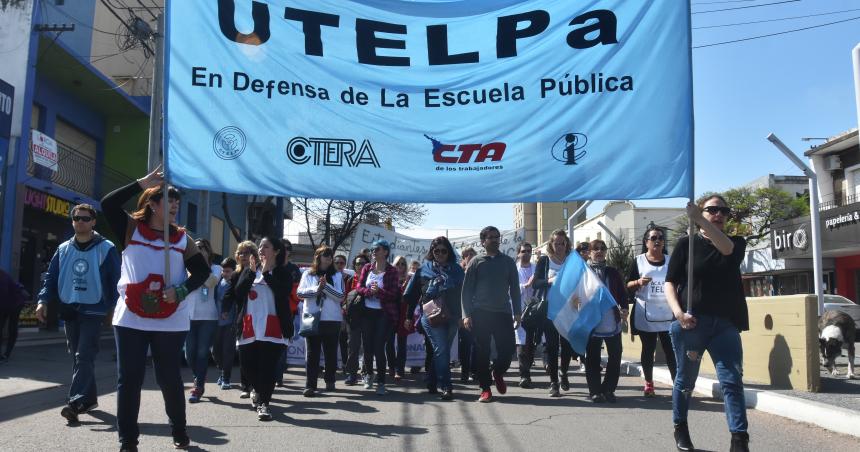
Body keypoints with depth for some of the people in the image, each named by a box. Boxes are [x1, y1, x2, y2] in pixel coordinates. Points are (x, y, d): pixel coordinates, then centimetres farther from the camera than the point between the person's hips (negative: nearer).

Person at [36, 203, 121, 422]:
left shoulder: (106, 249, -5)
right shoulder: (63, 249, 10)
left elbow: (116, 280, -5)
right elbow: (51, 277, 11)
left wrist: (115, 308, -10)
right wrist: (43, 300, -5)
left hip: (93, 310, -6)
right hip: (69, 310, 6)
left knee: (84, 357, -12)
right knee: (78, 356, 11)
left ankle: (75, 402, -17)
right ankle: (89, 398, 22)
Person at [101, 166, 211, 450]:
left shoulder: (182, 238, 6)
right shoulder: (131, 230, 4)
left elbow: (202, 271, 6)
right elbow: (108, 204, -9)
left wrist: (181, 291, -10)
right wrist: (143, 183, -11)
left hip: (171, 322, 1)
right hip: (130, 319, 0)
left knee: (170, 378, 10)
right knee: (128, 379, 4)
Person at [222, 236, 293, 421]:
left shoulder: (283, 273, 4)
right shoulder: (248, 271, 14)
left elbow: (284, 293, -14)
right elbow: (237, 292, 1)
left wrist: (267, 272, -12)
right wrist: (251, 272, -8)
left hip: (272, 328, -4)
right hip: (249, 327, 4)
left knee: (268, 366, -8)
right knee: (247, 366, 7)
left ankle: (263, 403, 2)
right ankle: (258, 390, 35)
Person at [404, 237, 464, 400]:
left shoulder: (457, 270, 10)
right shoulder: (424, 269, 6)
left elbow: (463, 293, 11)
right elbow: (413, 294, 8)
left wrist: (463, 315, 5)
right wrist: (409, 316, 7)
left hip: (451, 317, 3)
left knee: (442, 350, 10)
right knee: (441, 350, -10)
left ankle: (432, 383, 25)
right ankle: (446, 387, -9)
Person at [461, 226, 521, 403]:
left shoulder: (508, 262, 11)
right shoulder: (476, 262, 5)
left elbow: (514, 289, 12)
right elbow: (467, 289, 2)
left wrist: (517, 313, 4)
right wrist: (466, 315, -6)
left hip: (503, 312, 2)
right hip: (480, 313, -1)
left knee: (508, 349, -2)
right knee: (482, 352, 0)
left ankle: (498, 373, 28)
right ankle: (485, 389, 12)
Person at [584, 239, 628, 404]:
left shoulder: (613, 272, 10)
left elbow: (622, 292, 7)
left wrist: (624, 308, -8)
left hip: (612, 322, 2)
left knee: (615, 357, 3)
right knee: (592, 358, 3)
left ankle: (608, 389, 17)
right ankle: (595, 391, 13)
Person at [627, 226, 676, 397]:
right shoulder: (639, 261, 3)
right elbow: (628, 286, 3)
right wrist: (638, 282, -17)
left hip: (668, 313, 1)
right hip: (646, 314, -1)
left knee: (672, 350, -2)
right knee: (648, 350, 6)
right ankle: (649, 384, 14)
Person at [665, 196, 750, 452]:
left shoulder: (736, 243, 10)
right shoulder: (686, 244, 4)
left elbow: (726, 248, -16)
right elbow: (670, 282, 0)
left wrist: (700, 220, -28)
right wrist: (678, 311, -17)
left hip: (725, 324, 2)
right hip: (690, 322, -2)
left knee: (732, 380, -6)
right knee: (686, 379, 9)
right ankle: (680, 429, 27)